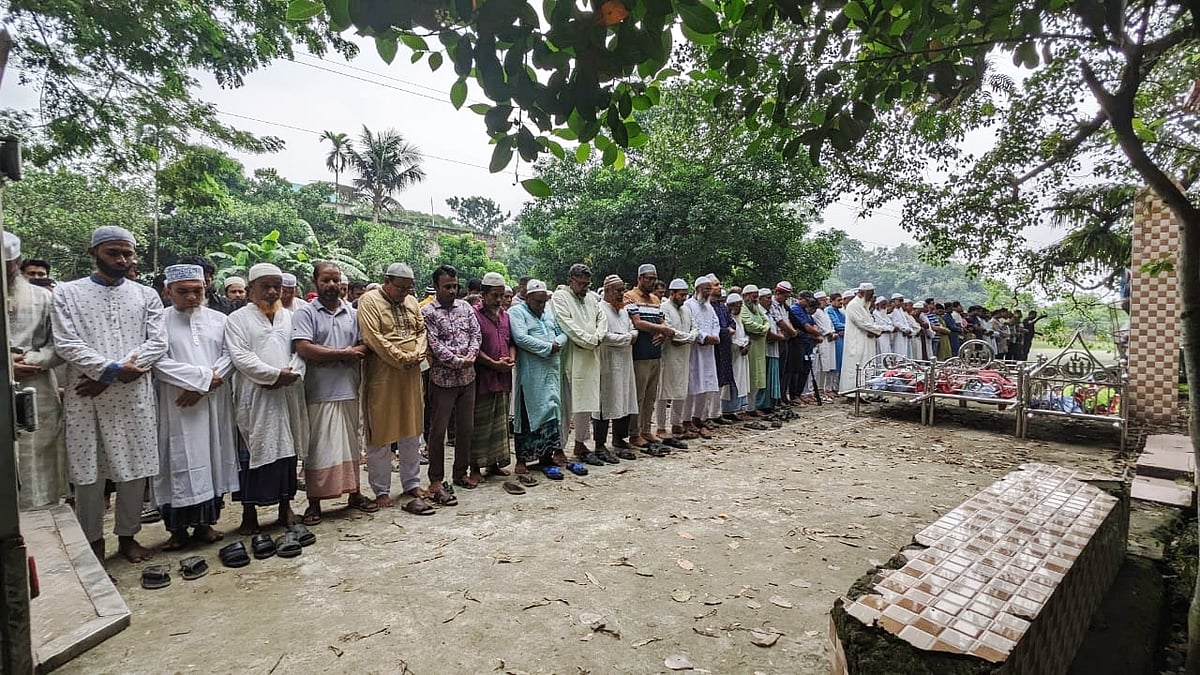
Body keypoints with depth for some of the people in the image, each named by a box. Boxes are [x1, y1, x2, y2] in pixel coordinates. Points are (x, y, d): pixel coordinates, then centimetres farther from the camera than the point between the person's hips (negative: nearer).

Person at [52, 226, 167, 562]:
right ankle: (93, 540, 20)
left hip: (134, 395, 1)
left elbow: (157, 343, -1)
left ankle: (127, 535, 21)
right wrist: (112, 368, -16)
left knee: (134, 467, 6)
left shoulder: (146, 295, 8)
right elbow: (66, 344, -4)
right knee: (88, 470, 6)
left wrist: (109, 377, -9)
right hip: (86, 395, -1)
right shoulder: (68, 293, 6)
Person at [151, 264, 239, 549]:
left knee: (212, 458, 7)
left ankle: (206, 522, 19)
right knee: (178, 462, 2)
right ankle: (177, 528, 13)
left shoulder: (219, 320, 8)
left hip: (214, 404, 3)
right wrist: (203, 376, -14)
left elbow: (230, 356, 0)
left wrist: (203, 386, -11)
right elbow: (159, 362, -10)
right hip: (176, 407, -2)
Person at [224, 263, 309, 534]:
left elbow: (300, 350, 7)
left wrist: (292, 374, -12)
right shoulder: (238, 319, 3)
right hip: (255, 395, -3)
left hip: (287, 394, 3)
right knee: (252, 450, 2)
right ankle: (249, 511, 14)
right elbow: (240, 356, -8)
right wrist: (275, 374, -16)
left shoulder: (289, 317, 14)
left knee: (286, 447, 9)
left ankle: (285, 505, 20)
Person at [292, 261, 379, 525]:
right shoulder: (305, 312, -2)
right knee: (318, 448, 3)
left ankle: (354, 493, 25)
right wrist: (344, 353, -11)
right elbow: (303, 348, -15)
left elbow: (364, 346, 4)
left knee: (351, 444, 13)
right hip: (319, 393, -4)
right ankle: (314, 503, 15)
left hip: (349, 390, 4)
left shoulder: (352, 312, 10)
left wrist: (329, 357, -12)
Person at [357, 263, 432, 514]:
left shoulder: (411, 301, 13)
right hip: (382, 376, -6)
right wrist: (402, 359, -16)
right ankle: (381, 490, 17)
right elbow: (373, 338, -16)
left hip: (411, 375, 6)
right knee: (380, 434, 4)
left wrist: (417, 355, -7)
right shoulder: (369, 301, -7)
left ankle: (412, 483, 26)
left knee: (411, 430, 13)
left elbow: (422, 331, 11)